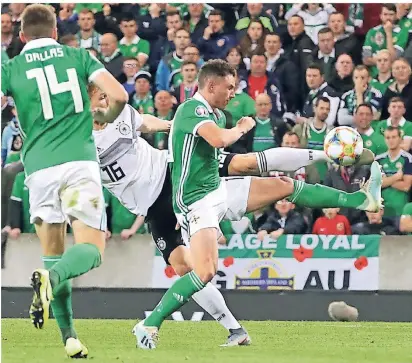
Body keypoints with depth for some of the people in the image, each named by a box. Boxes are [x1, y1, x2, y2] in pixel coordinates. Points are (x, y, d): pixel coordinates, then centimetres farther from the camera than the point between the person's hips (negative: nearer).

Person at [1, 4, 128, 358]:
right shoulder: (79, 56, 10)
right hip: (80, 162, -1)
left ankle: (70, 338, 2)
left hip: (39, 167, 1)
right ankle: (51, 277, -33)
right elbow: (119, 95, 1)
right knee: (91, 249, -1)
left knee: (53, 253, 12)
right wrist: (107, 116, 22)